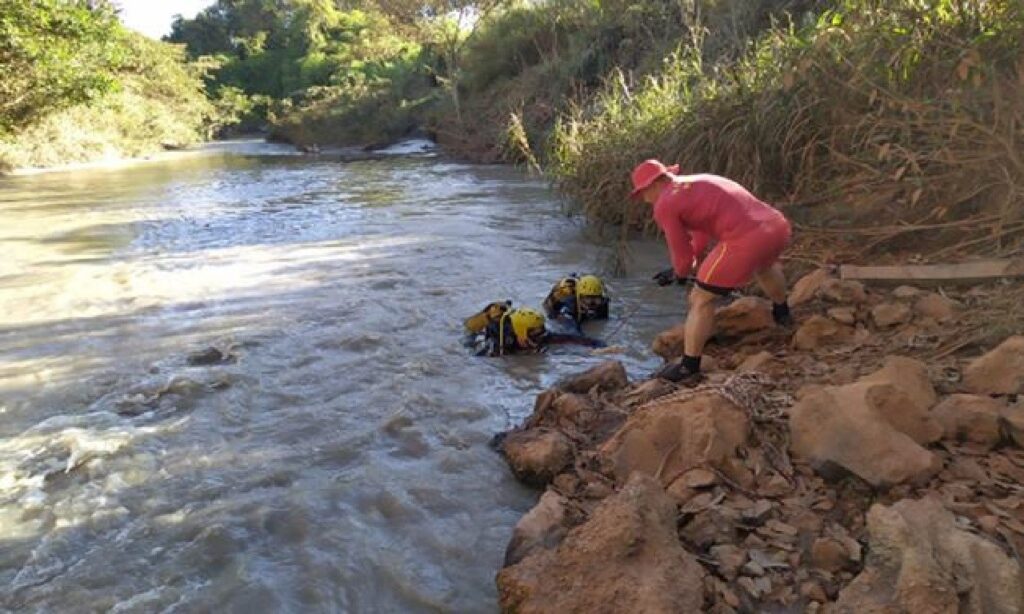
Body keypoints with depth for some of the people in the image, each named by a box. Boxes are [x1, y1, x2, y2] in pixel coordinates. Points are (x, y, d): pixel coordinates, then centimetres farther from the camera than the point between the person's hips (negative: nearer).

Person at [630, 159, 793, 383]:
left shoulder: (664, 205, 2)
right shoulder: (699, 184, 28)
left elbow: (683, 255, 6)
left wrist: (681, 273, 27)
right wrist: (679, 270, 37)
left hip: (745, 241, -8)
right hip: (778, 227, 9)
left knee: (701, 300, 8)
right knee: (765, 265, 43)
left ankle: (689, 367, 16)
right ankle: (781, 312, 64)